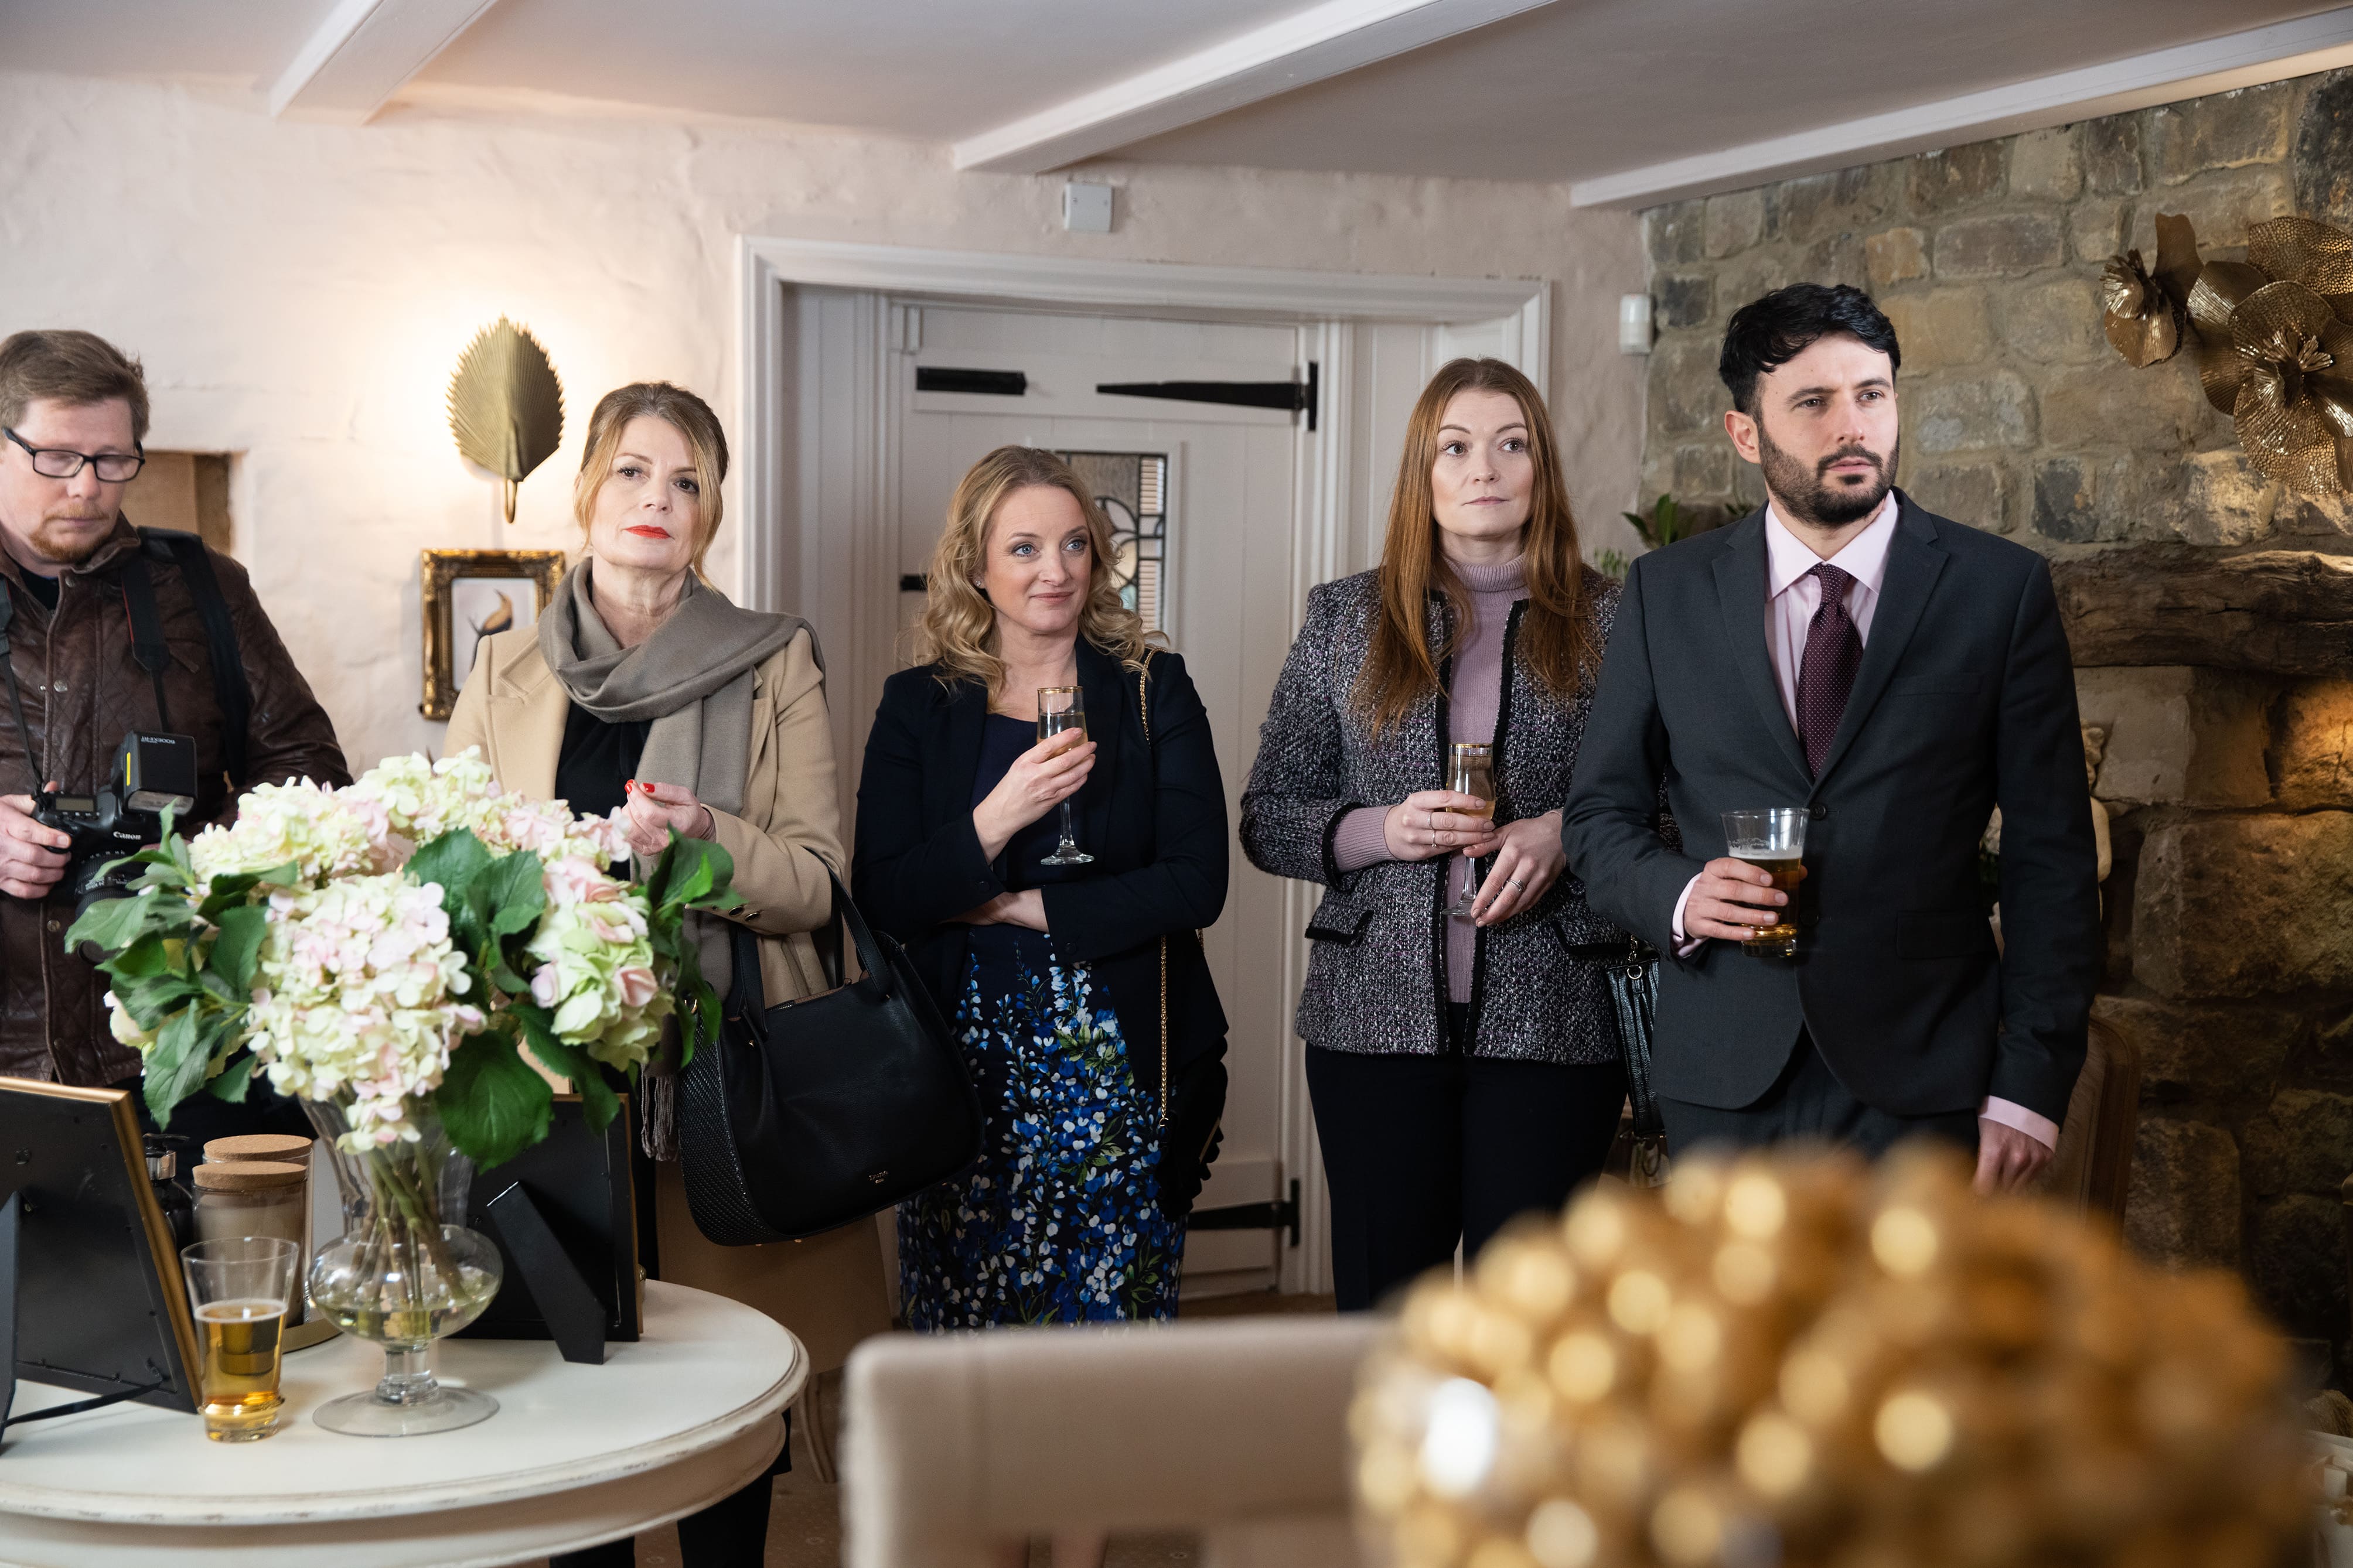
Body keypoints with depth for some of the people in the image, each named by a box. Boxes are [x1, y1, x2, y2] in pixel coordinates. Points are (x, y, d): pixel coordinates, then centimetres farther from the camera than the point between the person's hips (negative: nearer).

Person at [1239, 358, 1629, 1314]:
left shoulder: (1608, 622, 5)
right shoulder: (1345, 618, 9)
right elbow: (1267, 819, 9)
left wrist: (1566, 834, -12)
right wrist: (1379, 832, -9)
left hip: (1549, 1019, -1)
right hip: (1378, 1017, 1)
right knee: (1383, 1308, 5)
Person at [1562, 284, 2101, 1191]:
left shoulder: (2002, 589, 0)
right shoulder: (1667, 594, 5)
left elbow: (2050, 858, -1)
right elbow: (1598, 815, 10)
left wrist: (2032, 1084, -6)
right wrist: (1678, 895, -12)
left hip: (1922, 1082, -1)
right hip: (1723, 1081, 1)